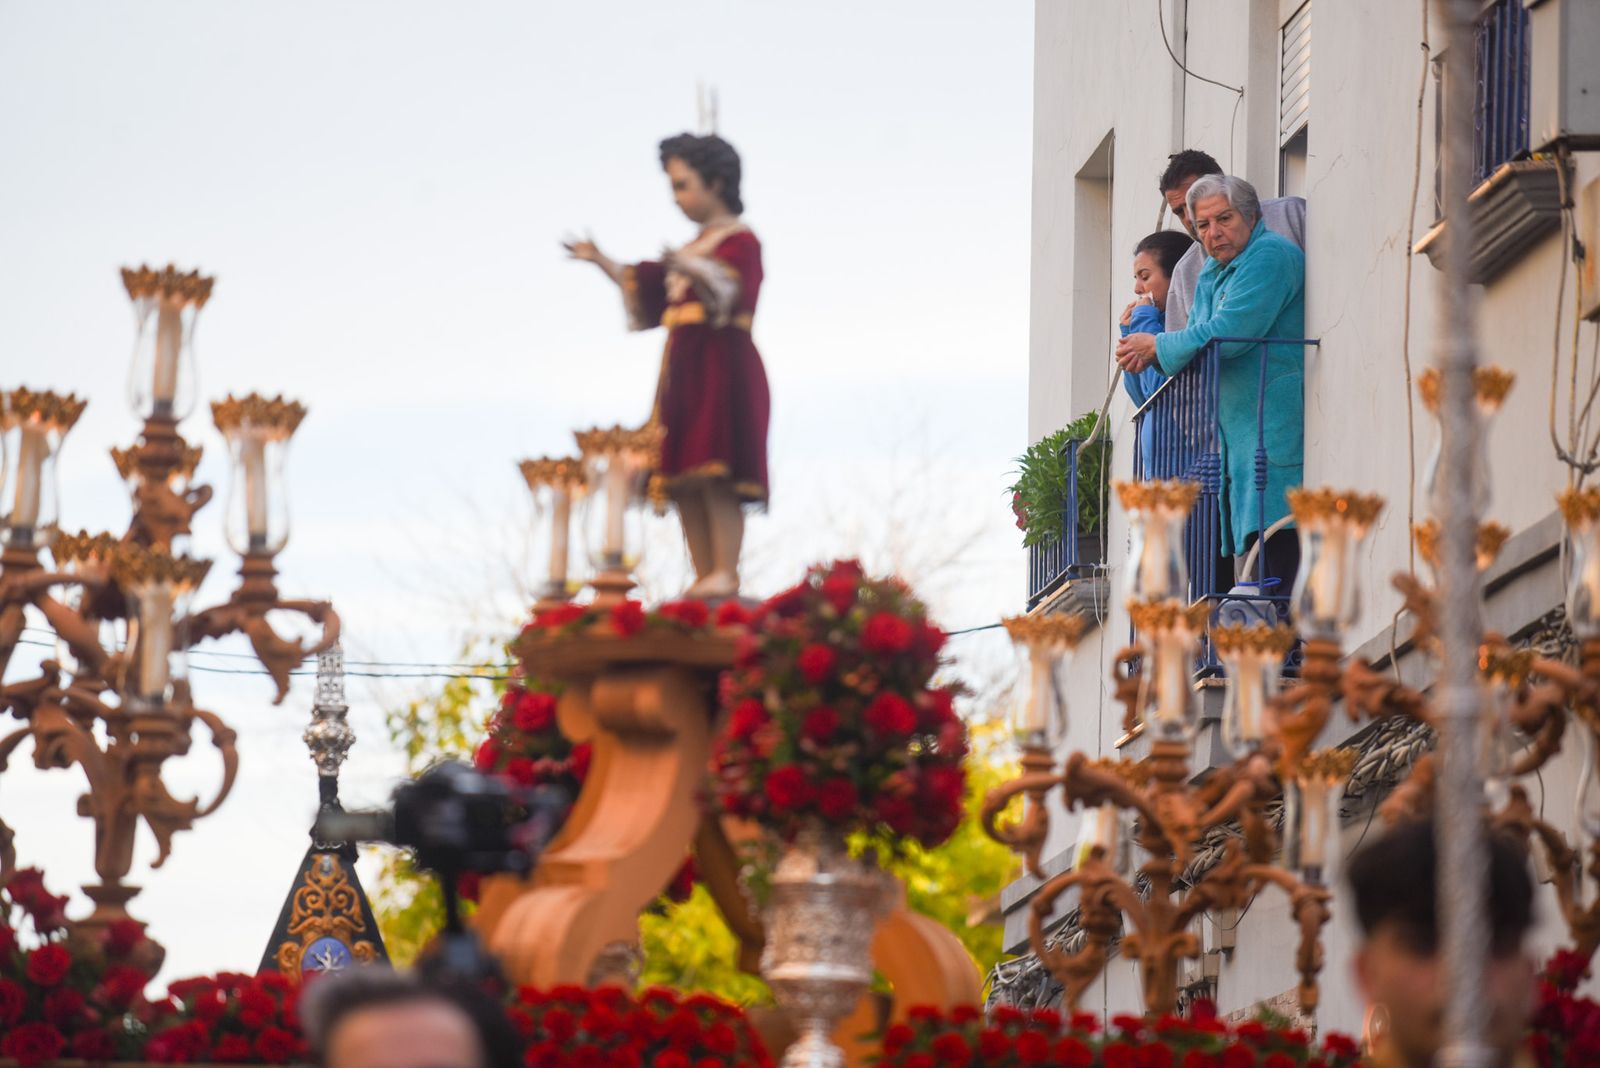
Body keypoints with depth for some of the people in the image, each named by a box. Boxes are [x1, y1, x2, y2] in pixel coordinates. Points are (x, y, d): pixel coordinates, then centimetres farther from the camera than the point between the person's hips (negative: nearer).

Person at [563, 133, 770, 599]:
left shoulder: (739, 241, -2)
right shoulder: (694, 249, 23)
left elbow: (731, 289, -21)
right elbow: (649, 295, 29)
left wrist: (692, 268, -39)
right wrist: (603, 262, 23)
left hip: (722, 365, -9)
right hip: (683, 368, 9)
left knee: (713, 474, -17)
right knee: (683, 481, 2)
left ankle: (725, 573, -20)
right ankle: (704, 577, 1)